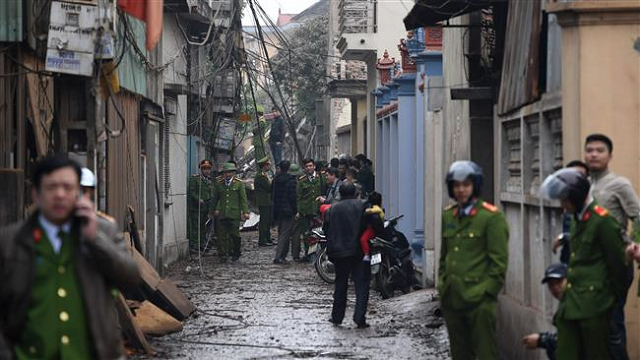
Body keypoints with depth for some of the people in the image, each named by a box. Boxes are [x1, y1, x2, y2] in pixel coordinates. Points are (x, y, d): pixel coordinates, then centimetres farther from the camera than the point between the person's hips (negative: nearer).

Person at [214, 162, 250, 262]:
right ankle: (223, 255, 3)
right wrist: (216, 209, 18)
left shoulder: (239, 183, 4)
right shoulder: (219, 184, 11)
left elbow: (243, 198, 2)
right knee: (222, 235, -1)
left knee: (234, 235, -3)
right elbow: (216, 198, 20)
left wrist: (245, 211, -5)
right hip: (222, 214, 2)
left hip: (234, 214, -2)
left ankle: (235, 253, 13)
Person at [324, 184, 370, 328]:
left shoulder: (332, 209, 6)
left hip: (340, 251, 2)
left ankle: (337, 317, 20)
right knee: (361, 284, 0)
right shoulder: (361, 206, 0)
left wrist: (331, 250, 14)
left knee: (341, 284, 15)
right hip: (360, 251, -2)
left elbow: (327, 230, 6)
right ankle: (360, 318, -10)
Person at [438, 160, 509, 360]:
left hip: (479, 300, -7)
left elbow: (499, 261, -10)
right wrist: (442, 284, 13)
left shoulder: (491, 217, -8)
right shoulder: (448, 216, 12)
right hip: (451, 299, 7)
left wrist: (487, 291, -13)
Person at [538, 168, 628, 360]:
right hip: (570, 303, 8)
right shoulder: (577, 220, 14)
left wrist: (617, 299, -1)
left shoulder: (602, 221, -12)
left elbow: (618, 263, -9)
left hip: (594, 304, -8)